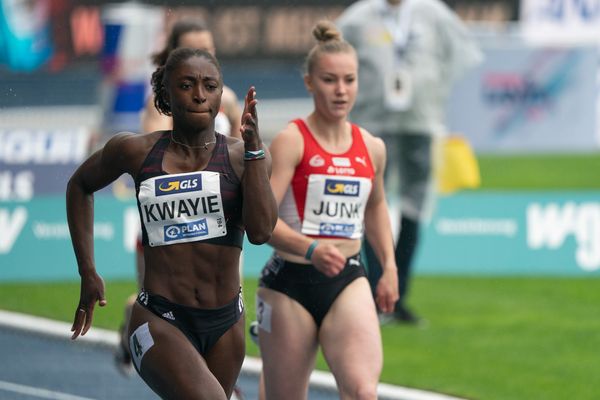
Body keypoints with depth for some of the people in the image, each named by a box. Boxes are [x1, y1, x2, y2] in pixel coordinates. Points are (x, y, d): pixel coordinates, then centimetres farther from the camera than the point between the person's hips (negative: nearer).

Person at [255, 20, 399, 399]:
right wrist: (311, 248, -34)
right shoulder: (292, 141, -9)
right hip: (290, 283, -3)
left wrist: (389, 266, 22)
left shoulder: (371, 148, 7)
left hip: (348, 284, 3)